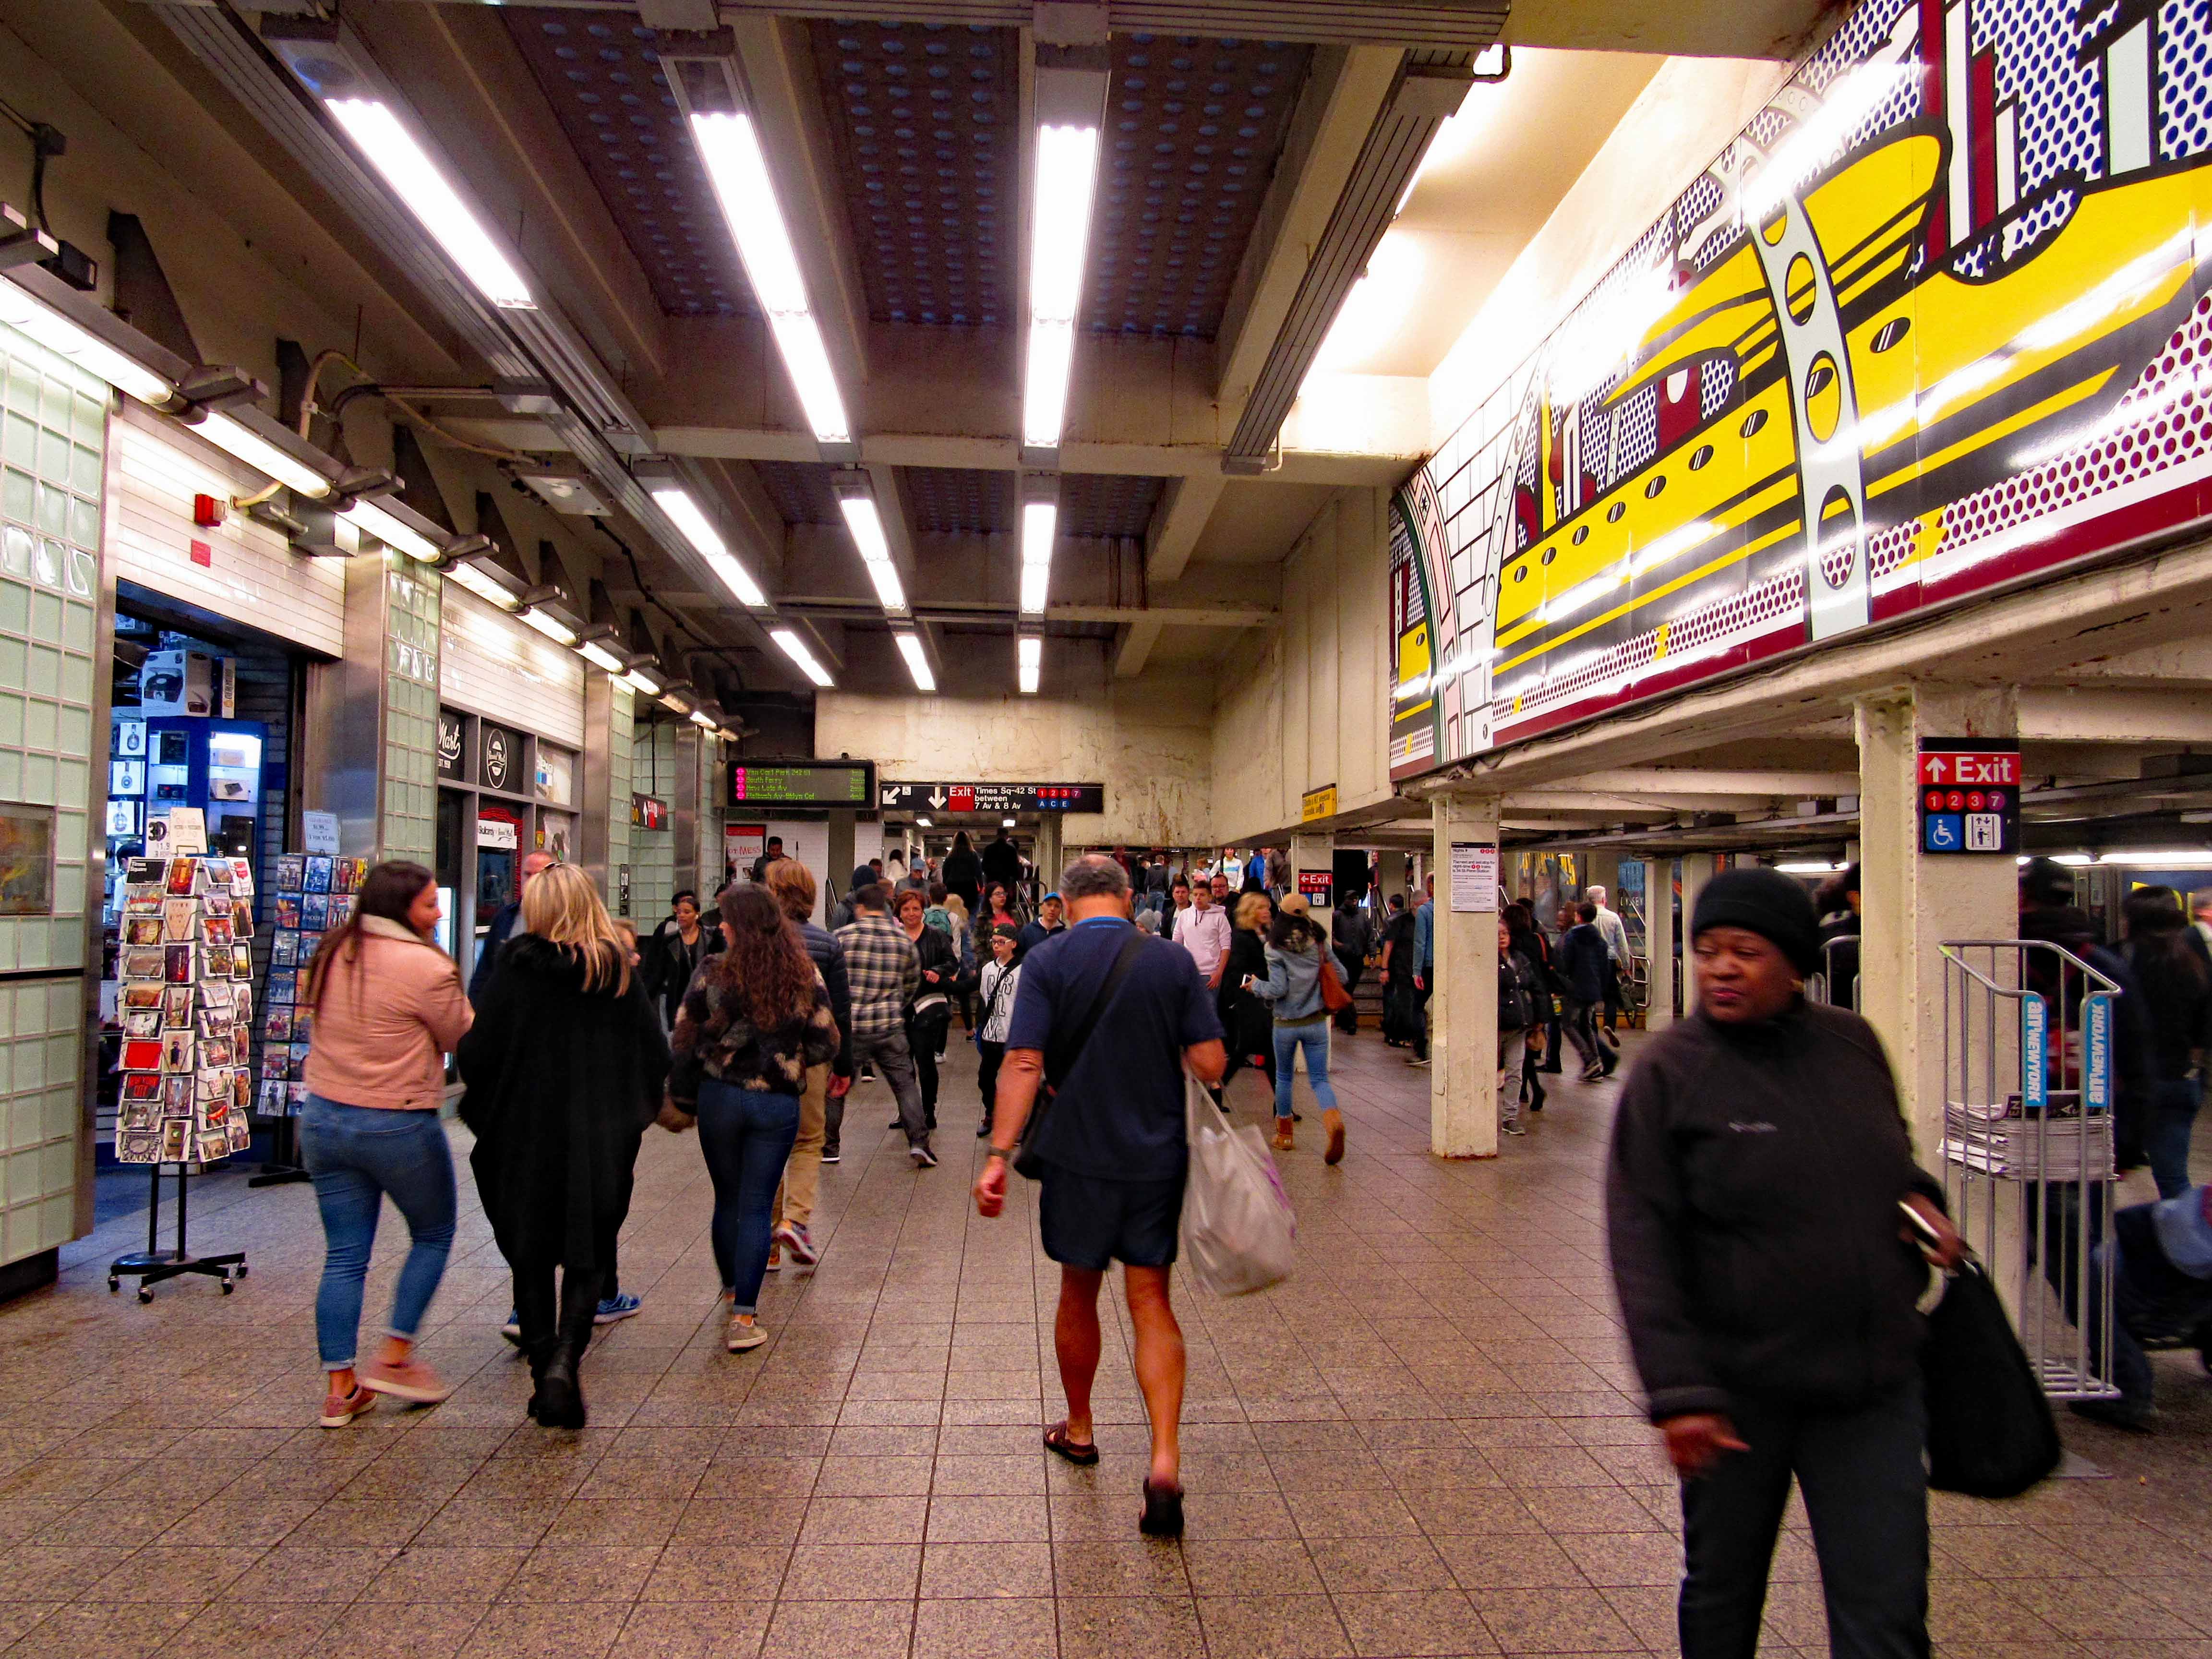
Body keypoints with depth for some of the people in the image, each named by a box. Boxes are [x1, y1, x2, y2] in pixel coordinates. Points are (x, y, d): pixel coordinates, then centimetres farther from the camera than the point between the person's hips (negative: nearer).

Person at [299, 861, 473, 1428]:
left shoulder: (333, 954, 4)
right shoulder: (425, 966, -18)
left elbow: (318, 1018, 15)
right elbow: (467, 1039, -9)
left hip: (323, 1118, 6)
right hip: (399, 1126, -6)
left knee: (344, 1256, 11)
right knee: (433, 1236, 15)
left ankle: (340, 1386, 15)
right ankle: (395, 1357, 15)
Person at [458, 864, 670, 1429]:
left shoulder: (515, 970, -8)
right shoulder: (620, 973, -4)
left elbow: (475, 1052, -8)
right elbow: (656, 1056, -2)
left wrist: (484, 1107, 12)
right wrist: (627, 1109, 15)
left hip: (525, 1135, 0)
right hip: (601, 1142, 0)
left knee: (530, 1259, 15)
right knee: (589, 1258, 10)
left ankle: (543, 1367, 16)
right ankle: (563, 1361, -9)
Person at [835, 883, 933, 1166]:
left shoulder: (843, 936, -5)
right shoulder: (903, 939, 5)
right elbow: (912, 981, 14)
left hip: (850, 1025, -2)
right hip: (890, 1028, 2)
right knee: (905, 1084, 9)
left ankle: (829, 1146, 21)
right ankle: (919, 1142, 1)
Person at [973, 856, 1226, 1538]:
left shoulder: (1048, 961, -7)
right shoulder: (1174, 961, -3)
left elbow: (1023, 1063, -16)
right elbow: (1209, 1063, -6)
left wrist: (998, 1155, -16)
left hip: (1080, 1155, -1)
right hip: (1159, 1156, 1)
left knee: (1079, 1292, 18)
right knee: (1151, 1302, 8)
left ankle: (1079, 1429, 37)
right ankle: (1165, 1461, -4)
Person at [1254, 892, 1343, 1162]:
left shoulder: (1275, 947, -11)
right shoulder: (1318, 942, 0)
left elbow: (1278, 989, -15)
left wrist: (1256, 986, 3)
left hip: (1286, 1024, -2)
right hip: (1316, 1023, 2)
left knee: (1283, 1077, 16)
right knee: (1320, 1079, 4)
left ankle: (1284, 1134, 25)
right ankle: (1334, 1122, -23)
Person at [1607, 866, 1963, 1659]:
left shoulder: (1851, 1043, 1)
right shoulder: (1669, 1071, -12)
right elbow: (1641, 1241, -14)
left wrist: (1918, 1197, -1)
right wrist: (1678, 1391, -20)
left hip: (1875, 1385, 3)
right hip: (1738, 1389, -3)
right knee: (1721, 1594, 17)